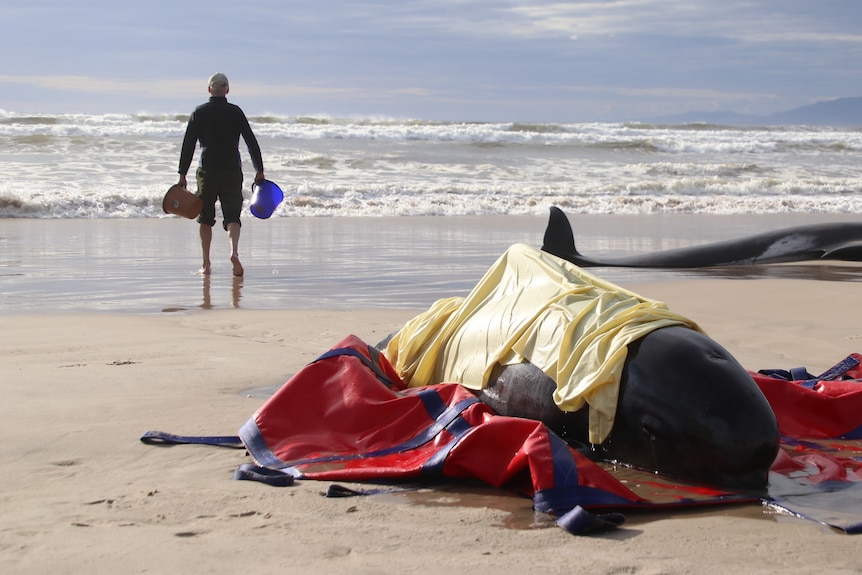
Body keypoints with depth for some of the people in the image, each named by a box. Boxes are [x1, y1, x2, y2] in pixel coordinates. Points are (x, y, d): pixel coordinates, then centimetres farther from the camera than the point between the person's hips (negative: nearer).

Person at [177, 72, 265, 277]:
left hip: (207, 170, 0)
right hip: (232, 171, 0)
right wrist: (259, 171, 5)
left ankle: (206, 264, 11)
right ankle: (234, 251, -27)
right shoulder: (236, 112, 3)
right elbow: (251, 142, 1)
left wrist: (182, 174, 0)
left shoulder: (199, 113, 1)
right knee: (232, 215, 0)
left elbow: (188, 145, -2)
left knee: (206, 217, 11)